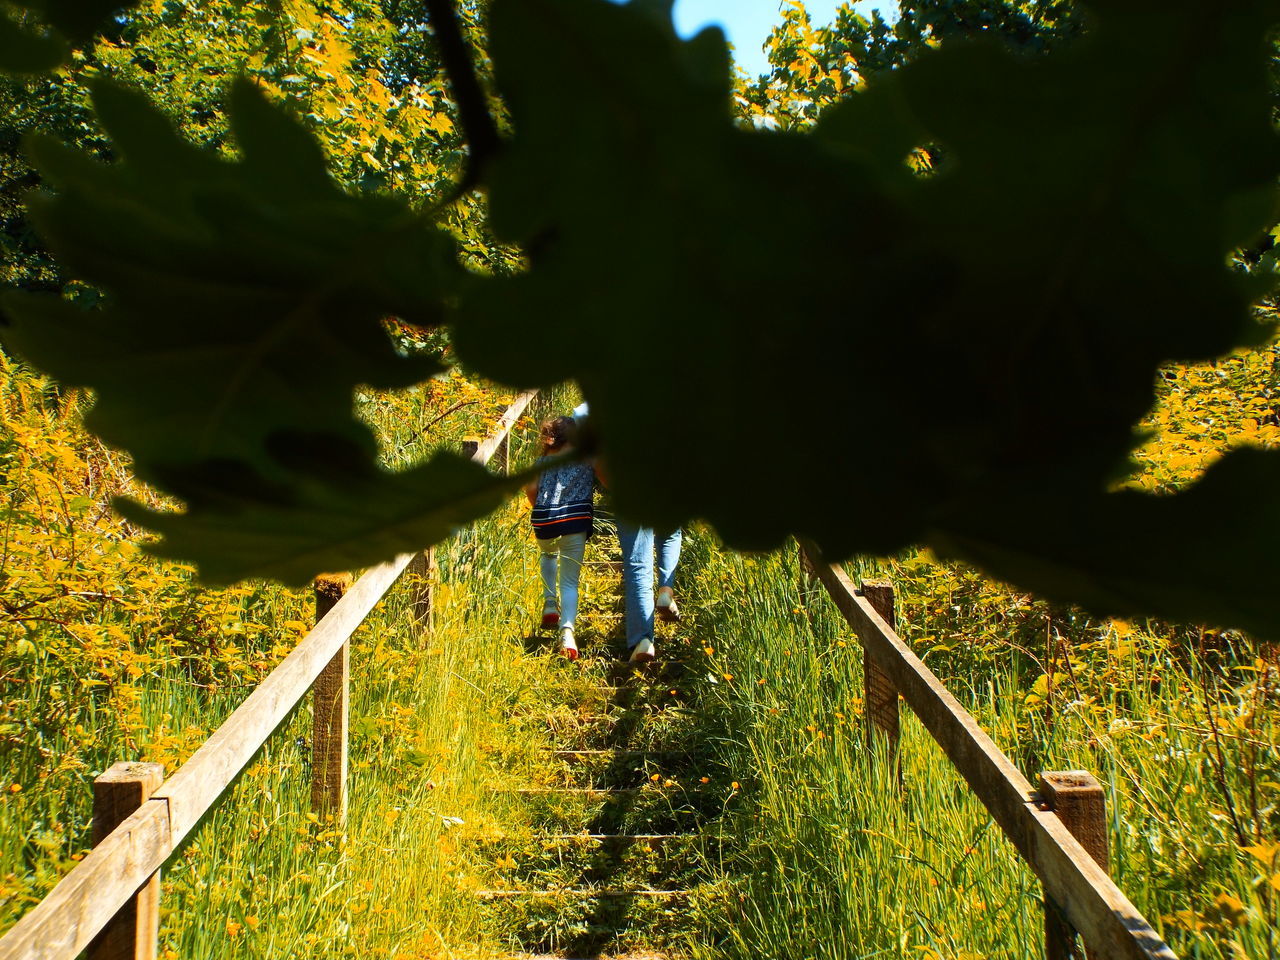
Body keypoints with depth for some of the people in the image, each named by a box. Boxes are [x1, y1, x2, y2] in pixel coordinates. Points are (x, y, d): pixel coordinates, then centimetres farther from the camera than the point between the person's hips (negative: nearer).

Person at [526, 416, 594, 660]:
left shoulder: (543, 460, 16)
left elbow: (530, 489, 3)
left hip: (544, 523, 2)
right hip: (575, 521, -2)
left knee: (548, 554, 37)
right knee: (570, 582, 4)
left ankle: (550, 603, 18)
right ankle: (567, 629, -20)